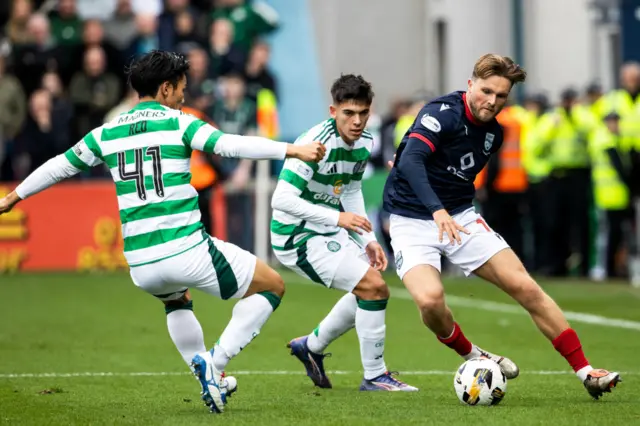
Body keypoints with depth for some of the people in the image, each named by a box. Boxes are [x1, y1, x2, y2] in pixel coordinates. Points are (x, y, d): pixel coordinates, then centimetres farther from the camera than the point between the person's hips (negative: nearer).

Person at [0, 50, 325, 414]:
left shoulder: (107, 134, 11)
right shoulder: (178, 123, -2)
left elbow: (59, 166, 24)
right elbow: (233, 145, -16)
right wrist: (292, 150, -17)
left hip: (140, 265, 6)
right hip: (188, 252, -6)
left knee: (177, 301, 39)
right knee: (273, 287, 10)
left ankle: (210, 379, 23)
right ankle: (215, 364, 0)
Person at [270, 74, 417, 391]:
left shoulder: (365, 142, 0)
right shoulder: (318, 144, -27)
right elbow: (281, 199, -30)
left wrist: (368, 240, 7)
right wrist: (338, 218, -32)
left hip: (329, 233, 9)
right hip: (299, 236, -9)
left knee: (370, 289, 20)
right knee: (373, 286, -17)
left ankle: (311, 346, 36)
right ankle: (374, 376, -5)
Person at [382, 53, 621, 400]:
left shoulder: (493, 133, 6)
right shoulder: (442, 113, -19)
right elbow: (410, 161, -35)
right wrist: (438, 211, -46)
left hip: (460, 218, 6)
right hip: (413, 220, -6)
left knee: (525, 287, -5)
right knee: (429, 298, -31)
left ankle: (585, 372, 3)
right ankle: (470, 356, 1)